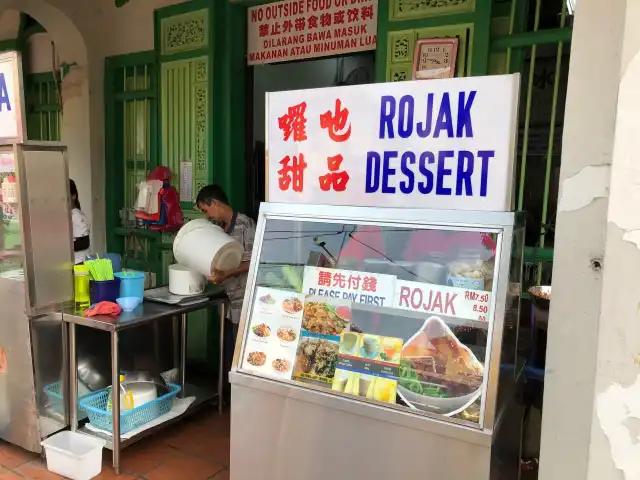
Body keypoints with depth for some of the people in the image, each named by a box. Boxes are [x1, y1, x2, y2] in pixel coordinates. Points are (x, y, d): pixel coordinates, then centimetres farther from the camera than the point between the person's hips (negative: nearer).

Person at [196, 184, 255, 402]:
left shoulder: (245, 224, -15)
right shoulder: (218, 227, 10)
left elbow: (252, 262, -18)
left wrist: (226, 275, -24)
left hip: (243, 299, -8)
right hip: (227, 298, 8)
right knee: (227, 347, 16)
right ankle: (229, 390, 30)